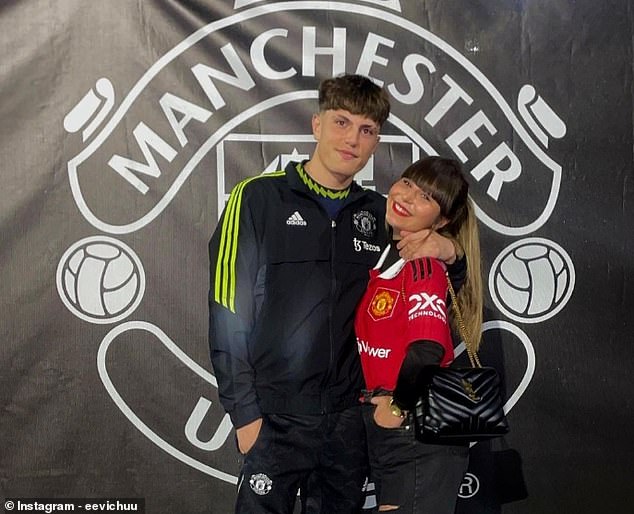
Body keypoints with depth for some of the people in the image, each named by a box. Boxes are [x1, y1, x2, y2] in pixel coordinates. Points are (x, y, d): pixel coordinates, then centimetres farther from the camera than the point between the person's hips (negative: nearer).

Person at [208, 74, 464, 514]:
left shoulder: (379, 214, 8)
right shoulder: (259, 198, -4)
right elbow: (228, 313, -6)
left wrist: (448, 252, -5)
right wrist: (246, 413, -10)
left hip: (350, 416, 4)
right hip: (276, 420, -4)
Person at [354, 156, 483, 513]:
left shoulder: (424, 265, -18)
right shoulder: (383, 254, 5)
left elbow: (427, 351, -31)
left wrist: (398, 406, -18)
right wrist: (378, 402, 5)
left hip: (420, 432, -8)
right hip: (382, 429, 8)